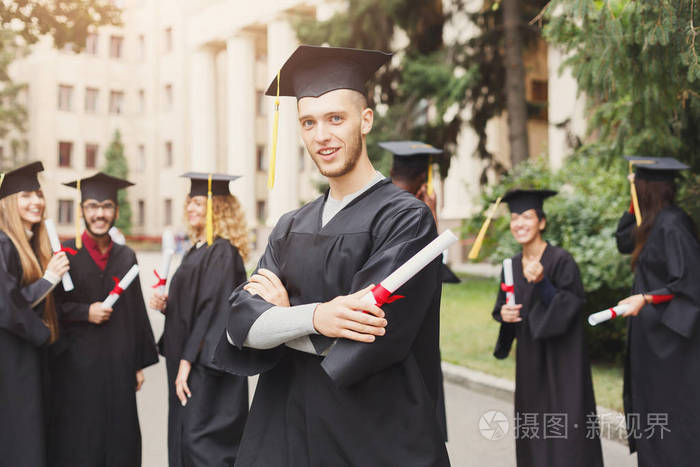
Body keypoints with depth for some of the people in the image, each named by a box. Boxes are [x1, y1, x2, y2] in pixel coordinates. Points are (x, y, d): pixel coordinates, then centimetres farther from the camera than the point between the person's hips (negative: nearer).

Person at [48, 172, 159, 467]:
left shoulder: (126, 256, 10)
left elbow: (136, 311, 11)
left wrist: (140, 363, 9)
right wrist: (84, 312, -16)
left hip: (119, 365, 4)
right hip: (76, 366, -3)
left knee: (120, 443, 6)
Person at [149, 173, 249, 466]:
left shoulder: (223, 252, -13)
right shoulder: (197, 250, 15)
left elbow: (214, 311, -20)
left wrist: (188, 361, -20)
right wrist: (166, 305, 2)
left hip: (208, 368, -9)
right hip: (188, 364, 9)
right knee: (184, 440, 12)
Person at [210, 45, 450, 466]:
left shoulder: (404, 218, -13)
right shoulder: (291, 228, 6)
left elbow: (367, 341, -22)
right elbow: (242, 325, -6)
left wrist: (279, 314, -7)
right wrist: (312, 317, -25)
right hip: (286, 431, 5)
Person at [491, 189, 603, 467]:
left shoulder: (561, 260, -11)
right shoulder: (513, 265, 8)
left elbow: (572, 306, -15)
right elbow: (502, 308, 17)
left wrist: (541, 283, -27)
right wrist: (504, 314, -6)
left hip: (561, 358, -6)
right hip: (529, 358, 6)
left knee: (563, 429, -6)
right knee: (532, 428, 10)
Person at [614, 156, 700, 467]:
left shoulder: (671, 225, -21)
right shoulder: (655, 222, 7)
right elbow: (624, 243, 21)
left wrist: (646, 298, -29)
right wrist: (635, 203, 11)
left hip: (669, 335, -10)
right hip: (652, 335, 10)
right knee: (649, 404, 17)